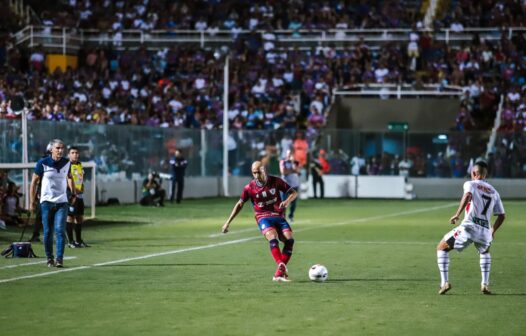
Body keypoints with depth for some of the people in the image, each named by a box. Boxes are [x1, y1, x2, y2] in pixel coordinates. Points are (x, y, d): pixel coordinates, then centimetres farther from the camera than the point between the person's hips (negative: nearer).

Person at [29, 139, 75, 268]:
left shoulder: (66, 162, 3)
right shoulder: (42, 163, -6)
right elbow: (34, 182, 1)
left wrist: (73, 192, 17)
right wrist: (32, 202, 0)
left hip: (62, 202, 1)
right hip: (46, 202, -1)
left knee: (60, 230, -12)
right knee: (47, 232, 3)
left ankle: (60, 259, -13)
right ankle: (49, 258, 15)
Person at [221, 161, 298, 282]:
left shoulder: (276, 181, -2)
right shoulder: (250, 188, -3)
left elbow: (294, 193, 3)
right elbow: (240, 204, 8)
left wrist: (287, 201, -20)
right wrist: (228, 222, 6)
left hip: (279, 216, 2)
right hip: (263, 217, -2)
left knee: (289, 239, -20)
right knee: (273, 238, -32)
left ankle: (279, 274, -15)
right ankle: (281, 266, -47)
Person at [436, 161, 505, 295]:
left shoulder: (470, 184, 7)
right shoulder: (494, 192, 21)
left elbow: (468, 195, -17)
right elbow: (501, 215, 23)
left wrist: (457, 214, -17)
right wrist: (493, 231, 39)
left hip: (469, 227, -4)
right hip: (485, 231, 4)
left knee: (441, 248, 15)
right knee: (485, 252, 37)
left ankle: (444, 282, 2)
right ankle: (485, 284, 22)